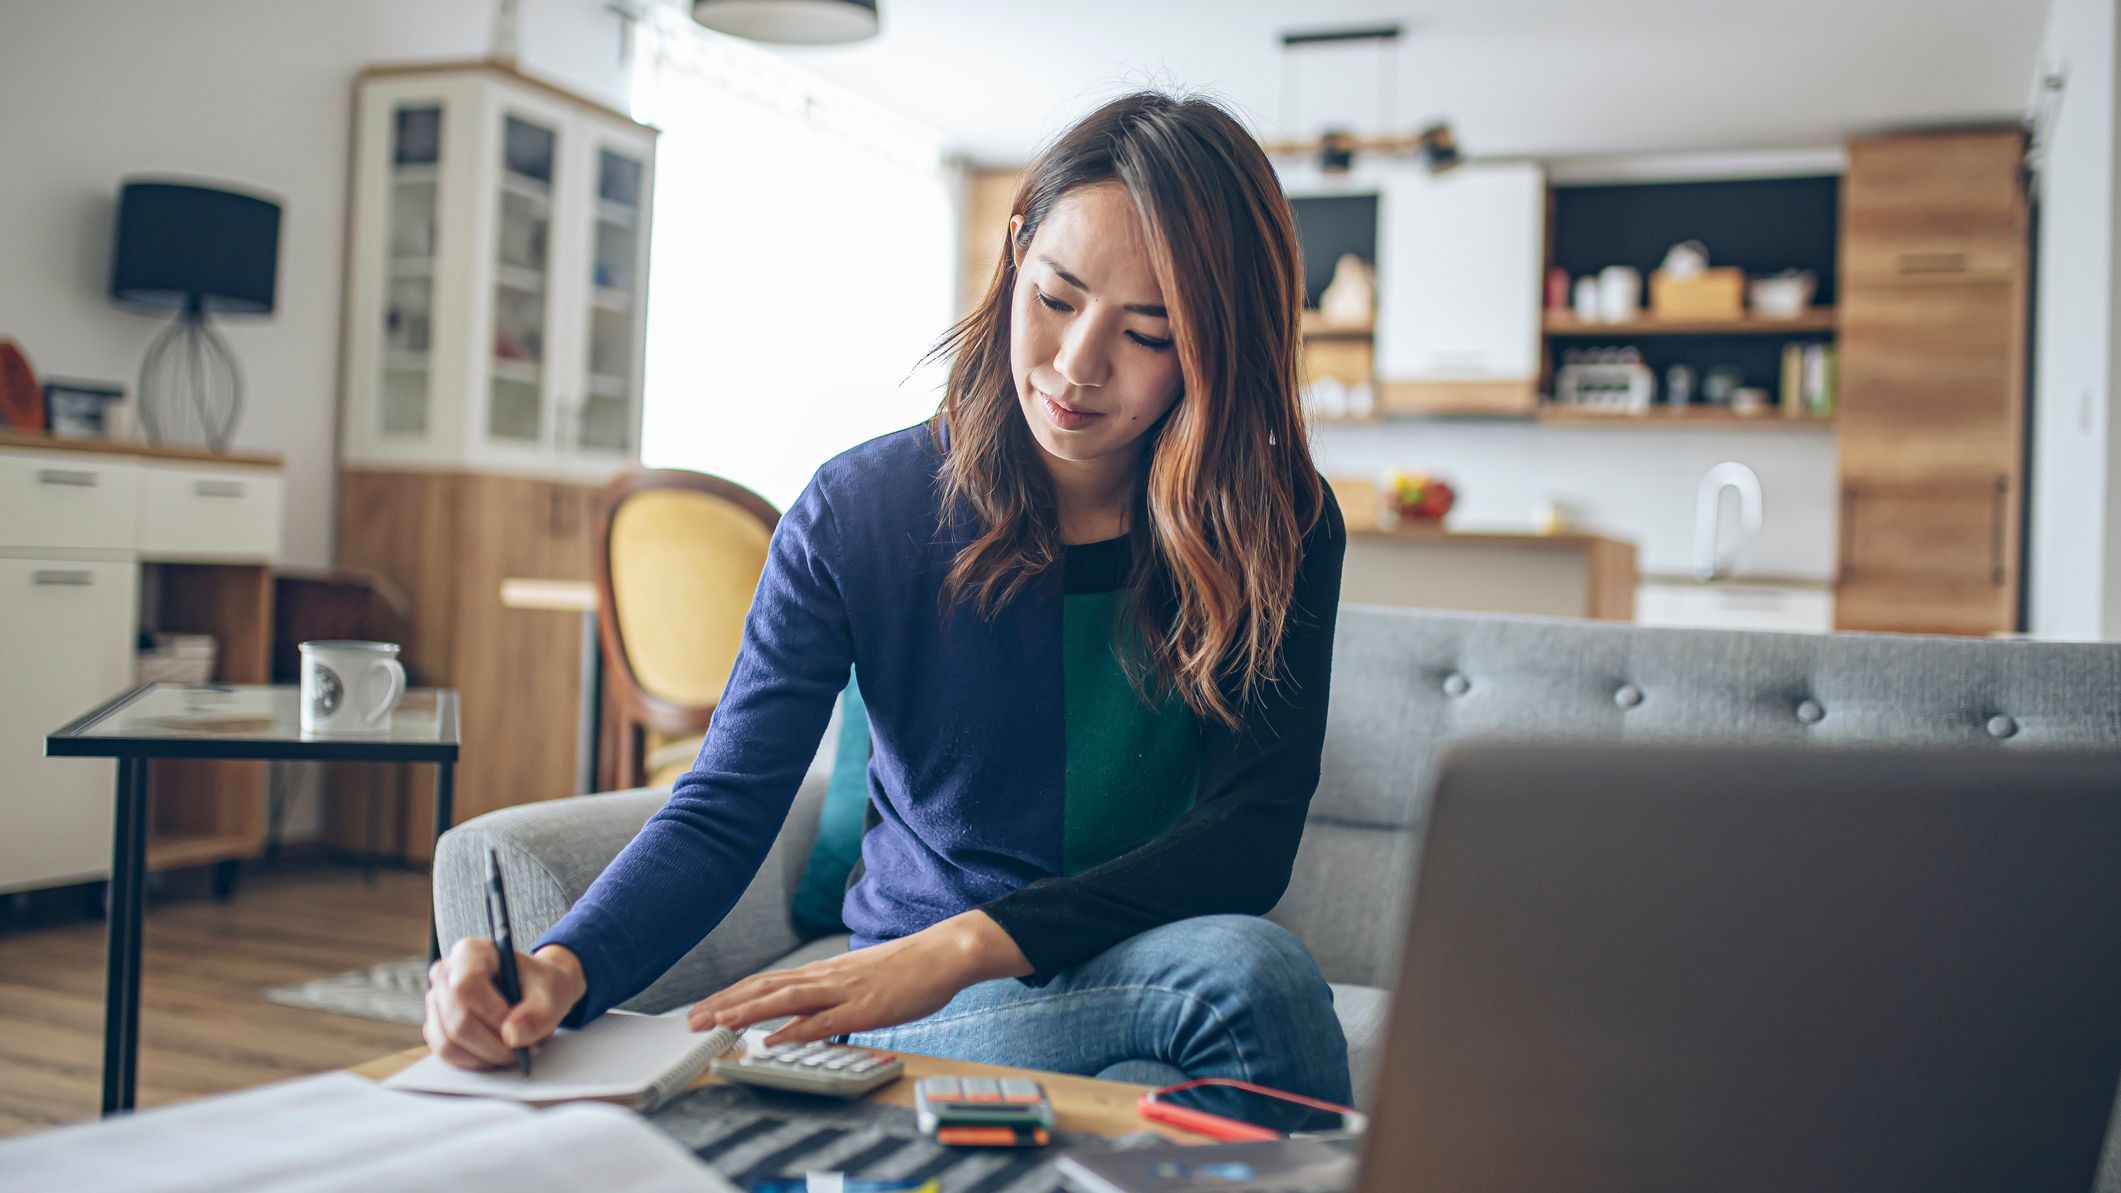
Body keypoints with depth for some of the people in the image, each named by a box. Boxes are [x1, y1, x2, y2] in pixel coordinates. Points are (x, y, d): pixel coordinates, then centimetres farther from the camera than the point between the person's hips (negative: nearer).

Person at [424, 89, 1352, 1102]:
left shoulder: (1281, 532, -6)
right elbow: (723, 810, -11)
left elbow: (1252, 833, -15)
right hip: (922, 1006, -2)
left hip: (1157, 961, 2)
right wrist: (562, 969, -32)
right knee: (1244, 971, -34)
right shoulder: (858, 512, -7)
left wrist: (970, 944, -29)